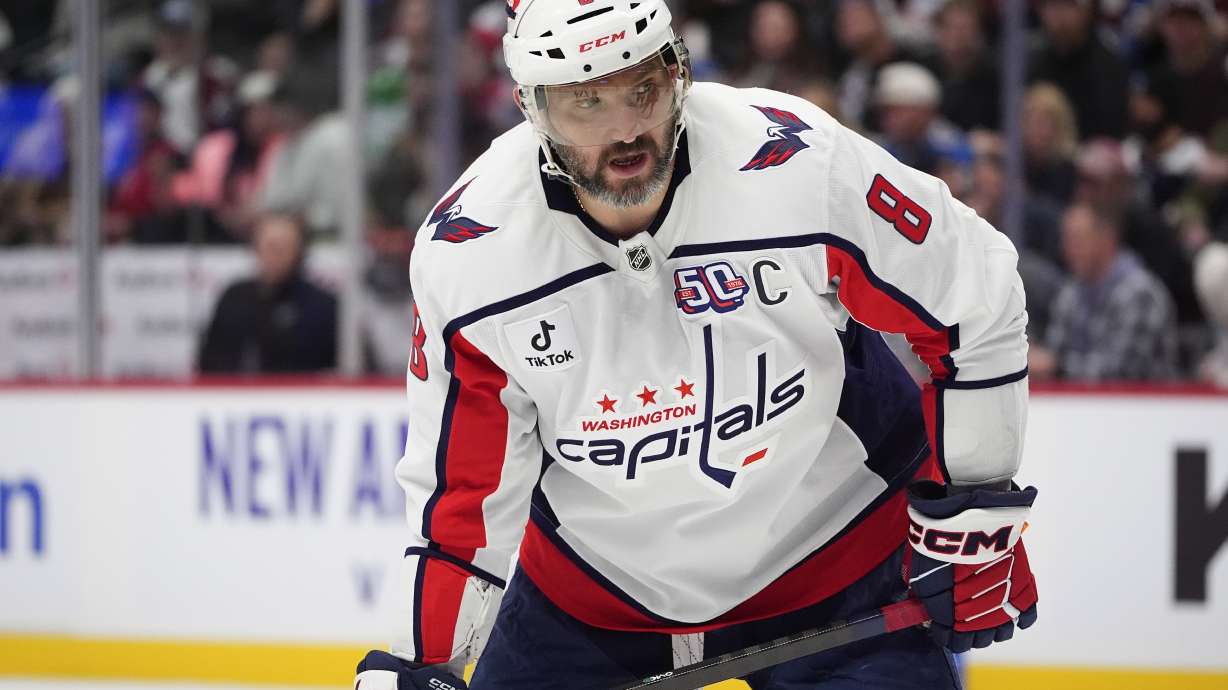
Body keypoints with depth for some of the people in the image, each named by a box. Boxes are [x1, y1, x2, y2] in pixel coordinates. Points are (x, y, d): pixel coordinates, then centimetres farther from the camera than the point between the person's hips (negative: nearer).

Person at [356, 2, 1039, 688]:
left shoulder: (808, 169, -25)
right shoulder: (463, 252, -17)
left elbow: (978, 305, -11)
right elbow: (458, 484, -5)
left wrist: (972, 506, -6)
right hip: (587, 591, 2)